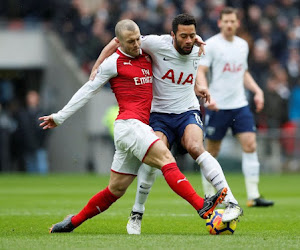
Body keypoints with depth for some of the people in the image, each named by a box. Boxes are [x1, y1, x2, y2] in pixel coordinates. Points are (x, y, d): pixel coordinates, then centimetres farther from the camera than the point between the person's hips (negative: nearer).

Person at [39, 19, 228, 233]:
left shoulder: (146, 55, 17)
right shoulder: (114, 63, 0)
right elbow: (88, 91, 9)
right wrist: (60, 117, 13)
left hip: (140, 128, 8)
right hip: (128, 125, -8)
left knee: (116, 189, 11)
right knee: (166, 159, -25)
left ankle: (73, 222, 24)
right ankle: (201, 206, -38)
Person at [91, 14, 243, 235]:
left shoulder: (196, 52, 1)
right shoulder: (157, 44, -13)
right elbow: (118, 42, -5)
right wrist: (97, 68, -9)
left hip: (188, 112, 1)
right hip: (160, 115, -1)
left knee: (195, 147, -30)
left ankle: (232, 203, -32)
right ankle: (137, 213, -1)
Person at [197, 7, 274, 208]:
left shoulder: (243, 45, 12)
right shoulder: (211, 45, -6)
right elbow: (200, 72, -10)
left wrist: (257, 90, 10)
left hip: (240, 105, 5)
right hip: (218, 106, -5)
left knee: (250, 145, -8)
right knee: (212, 152, 3)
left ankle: (253, 196, -7)